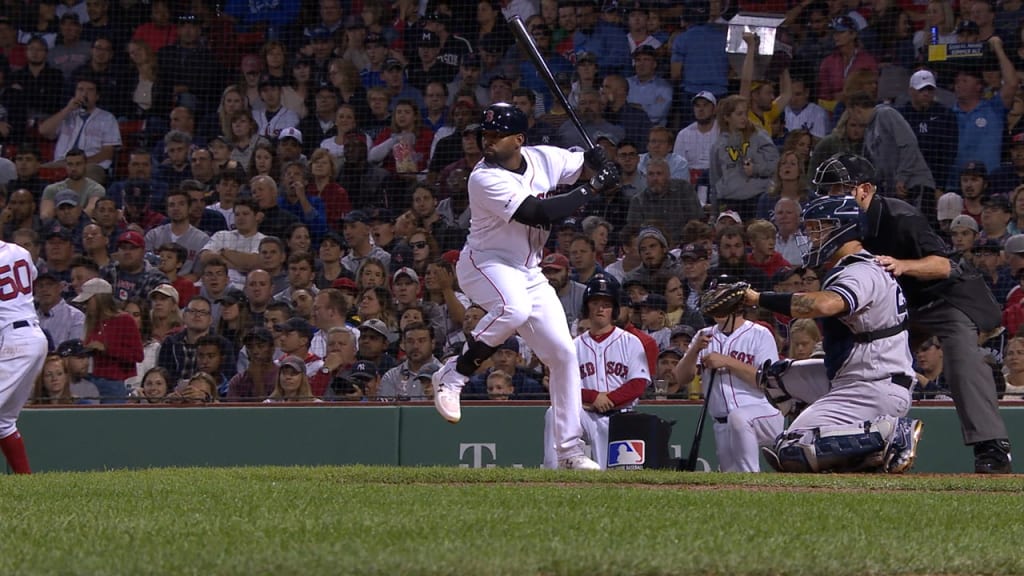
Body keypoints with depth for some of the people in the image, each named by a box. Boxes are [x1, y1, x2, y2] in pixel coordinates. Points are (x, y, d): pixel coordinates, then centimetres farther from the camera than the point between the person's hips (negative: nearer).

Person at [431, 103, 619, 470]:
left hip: (529, 271, 7)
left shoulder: (544, 159, -2)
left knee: (563, 353, 2)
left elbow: (587, 162, 12)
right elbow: (540, 214, -30)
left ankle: (570, 451, 9)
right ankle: (454, 374, -21)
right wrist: (592, 189, -23)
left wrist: (598, 162, -13)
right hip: (485, 264, -7)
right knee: (514, 308, -40)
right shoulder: (485, 179, -23)